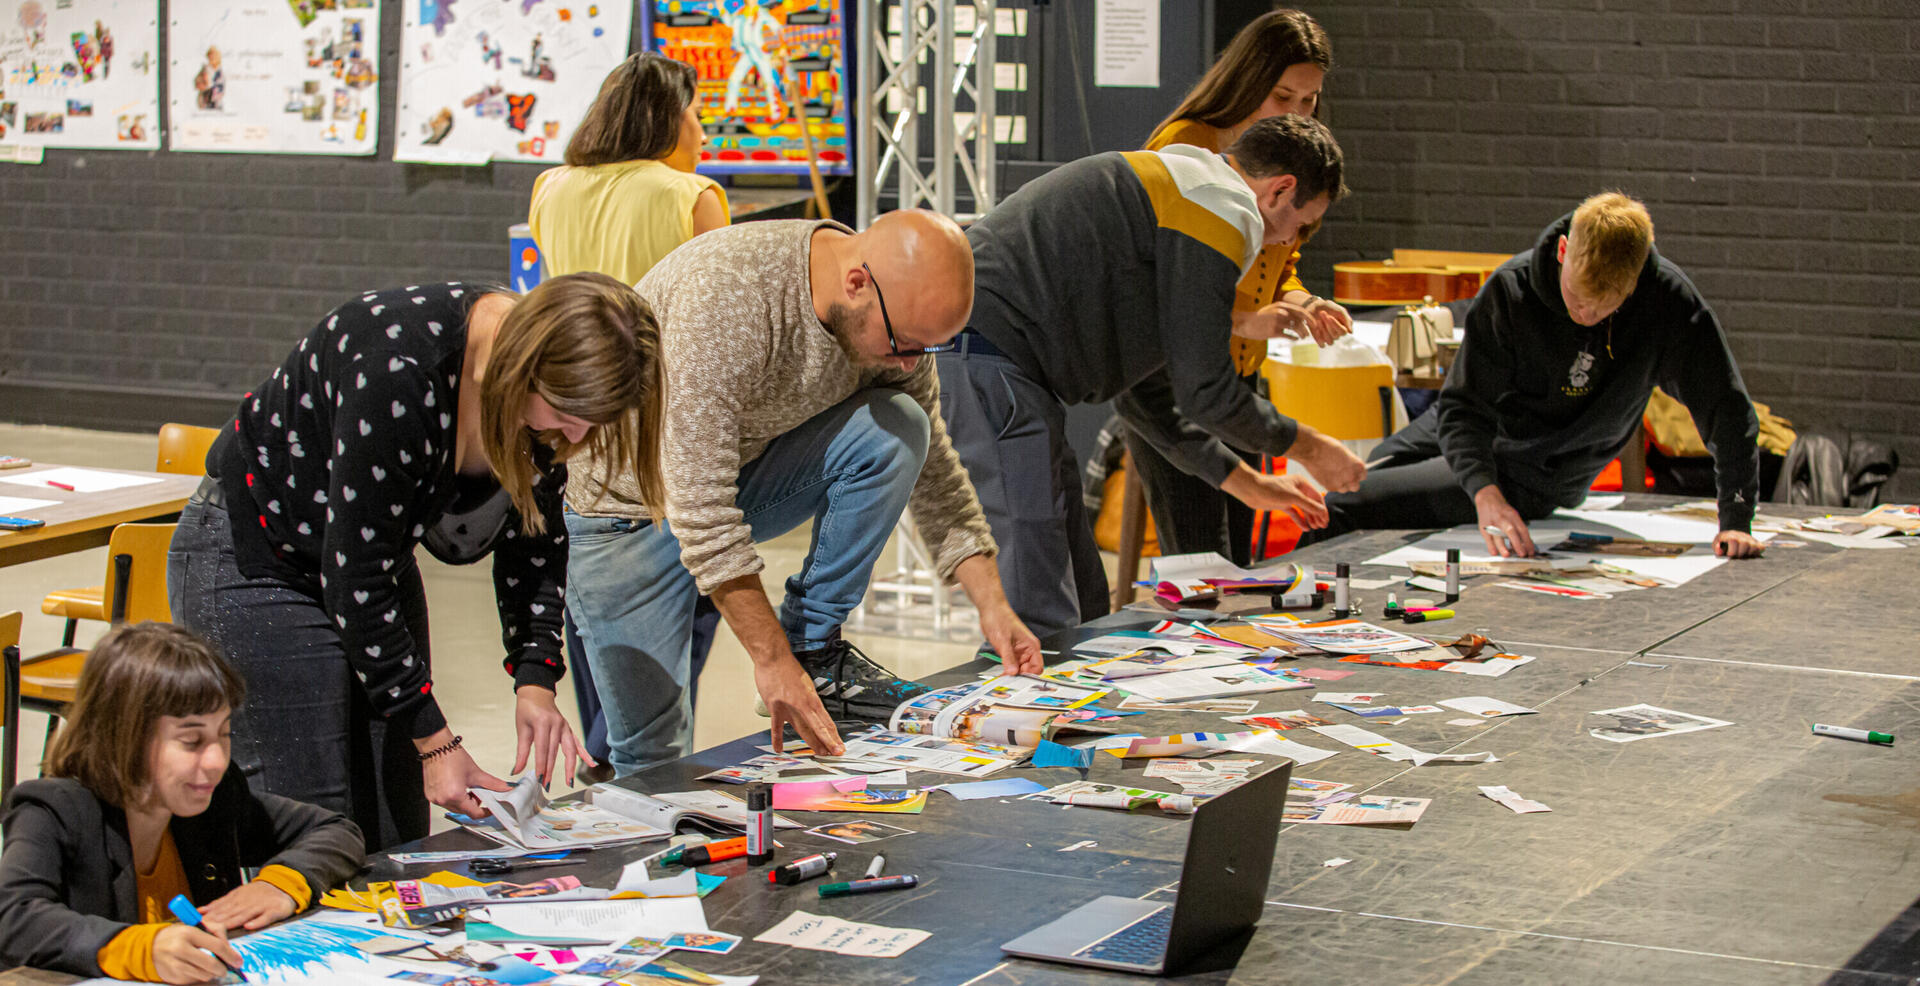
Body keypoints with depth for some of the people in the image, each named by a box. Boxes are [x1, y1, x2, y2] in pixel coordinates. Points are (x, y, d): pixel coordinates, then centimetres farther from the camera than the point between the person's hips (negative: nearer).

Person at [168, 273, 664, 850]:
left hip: (375, 556, 7)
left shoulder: (547, 389, -13)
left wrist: (536, 678, -11)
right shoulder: (401, 375, -35)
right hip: (254, 564, -7)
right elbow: (353, 576, -28)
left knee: (397, 841, 5)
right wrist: (434, 741, -24)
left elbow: (536, 539, 3)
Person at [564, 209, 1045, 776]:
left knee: (897, 429, -19)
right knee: (652, 751, -11)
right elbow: (697, 501, -37)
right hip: (634, 507, -5)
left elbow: (932, 468, 1)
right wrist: (771, 660, -37)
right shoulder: (724, 293, -37)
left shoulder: (897, 317, -14)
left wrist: (993, 607, -7)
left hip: (740, 472, 6)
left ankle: (814, 646, -9)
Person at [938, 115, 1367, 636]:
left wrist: (1246, 483, 35)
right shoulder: (1220, 208, -5)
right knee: (1042, 626, -13)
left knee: (1082, 603, 14)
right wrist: (1308, 447, 10)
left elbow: (1143, 389, 33)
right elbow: (1204, 391, -6)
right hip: (984, 371, -11)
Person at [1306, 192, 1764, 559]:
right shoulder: (1510, 290, -25)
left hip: (1533, 475, -2)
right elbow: (1462, 407, -25)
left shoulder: (1667, 298, -28)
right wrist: (1485, 493, -42)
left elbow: (1727, 409, -21)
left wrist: (1735, 521, -28)